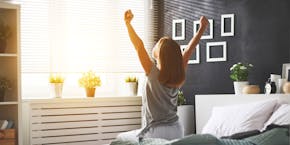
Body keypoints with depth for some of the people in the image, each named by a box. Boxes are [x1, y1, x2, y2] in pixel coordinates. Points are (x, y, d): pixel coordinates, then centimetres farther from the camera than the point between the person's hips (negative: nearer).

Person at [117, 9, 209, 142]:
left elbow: (139, 46, -16)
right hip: (177, 131, 6)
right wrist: (202, 28, 11)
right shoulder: (178, 76, 0)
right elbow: (189, 50, 9)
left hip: (157, 132, -6)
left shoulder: (153, 73, -14)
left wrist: (127, 23, -10)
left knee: (120, 138, 14)